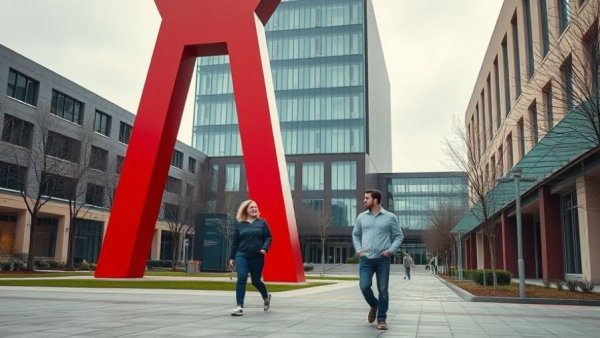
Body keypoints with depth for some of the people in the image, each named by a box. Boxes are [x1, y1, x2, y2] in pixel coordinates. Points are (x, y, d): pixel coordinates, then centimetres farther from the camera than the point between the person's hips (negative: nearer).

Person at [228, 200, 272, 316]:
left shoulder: (262, 223, 6)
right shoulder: (239, 225, 7)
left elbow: (268, 237, 4)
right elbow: (235, 242, 10)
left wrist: (265, 248, -14)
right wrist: (231, 257, 8)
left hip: (257, 257, 0)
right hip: (241, 255, 0)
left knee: (256, 281, 7)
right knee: (241, 278, -16)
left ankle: (266, 297, 39)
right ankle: (240, 306, -12)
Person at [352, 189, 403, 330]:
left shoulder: (390, 217, 1)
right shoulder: (361, 217, 8)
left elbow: (399, 236, 6)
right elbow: (355, 235, 19)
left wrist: (391, 250, -7)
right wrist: (358, 250, 5)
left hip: (383, 259, -2)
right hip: (366, 259, 2)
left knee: (383, 290, 0)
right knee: (364, 286, -11)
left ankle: (382, 319, 12)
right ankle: (374, 305, 19)